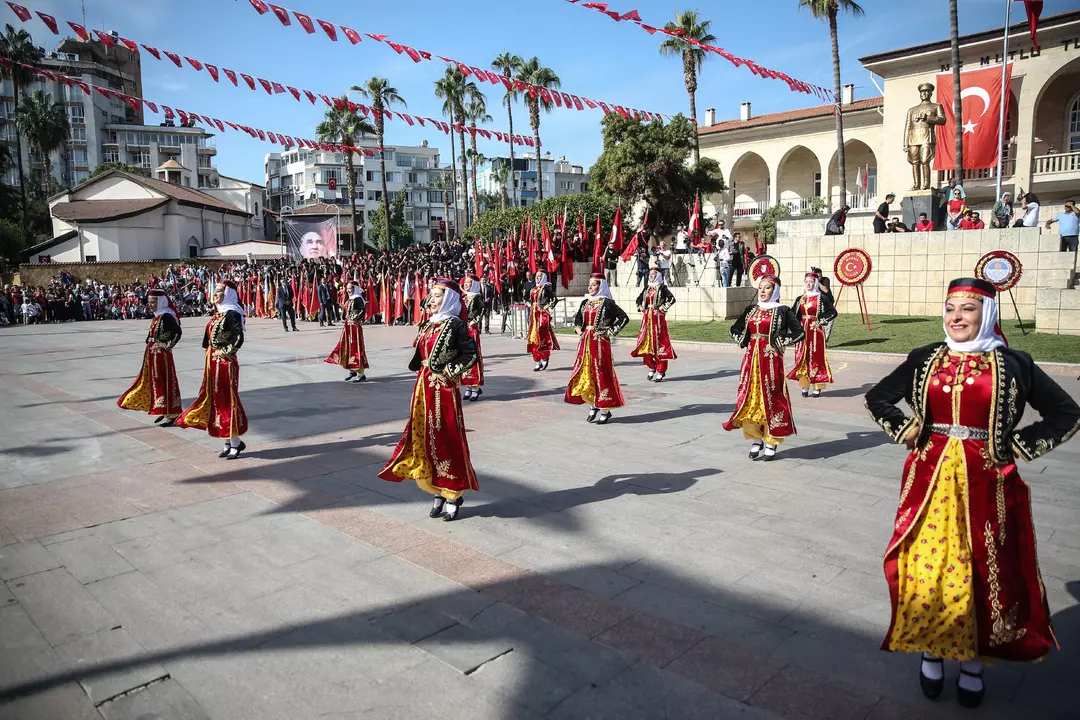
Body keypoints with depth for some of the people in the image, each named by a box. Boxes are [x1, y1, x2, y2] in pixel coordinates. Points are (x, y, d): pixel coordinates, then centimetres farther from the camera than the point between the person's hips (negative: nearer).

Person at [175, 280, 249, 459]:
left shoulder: (232, 313, -14)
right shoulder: (217, 313, 12)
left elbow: (239, 338, -22)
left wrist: (226, 352, -17)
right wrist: (209, 354, 10)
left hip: (226, 363, -9)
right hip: (213, 362, 9)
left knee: (228, 400, -3)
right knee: (217, 399, 12)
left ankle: (236, 443, 7)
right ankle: (229, 442, 21)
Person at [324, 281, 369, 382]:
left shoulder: (358, 299, -11)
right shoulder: (350, 300, 15)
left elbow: (363, 310, -21)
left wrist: (354, 319, -22)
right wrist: (345, 321, 7)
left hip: (355, 327, -9)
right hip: (348, 327, 9)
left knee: (355, 348, -8)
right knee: (347, 348, 12)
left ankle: (361, 374, -3)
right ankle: (352, 371, 24)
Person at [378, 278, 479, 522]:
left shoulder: (455, 324, -9)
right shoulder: (428, 324, 12)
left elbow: (470, 354, -13)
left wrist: (448, 372, -14)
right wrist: (422, 372, 6)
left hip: (444, 390, -7)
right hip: (424, 388, 8)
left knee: (447, 440, 0)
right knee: (425, 440, 10)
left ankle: (453, 496, 12)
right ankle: (438, 493, 23)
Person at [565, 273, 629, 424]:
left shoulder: (607, 302, -7)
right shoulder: (585, 302, 11)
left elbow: (624, 318, -9)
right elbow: (577, 318, 27)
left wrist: (611, 332, -9)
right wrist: (579, 330, 10)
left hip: (601, 343, -6)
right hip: (585, 343, 6)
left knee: (602, 375, -2)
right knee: (584, 375, 7)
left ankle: (605, 410, 7)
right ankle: (592, 406, 22)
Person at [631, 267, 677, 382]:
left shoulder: (662, 288, -2)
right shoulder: (647, 289, 14)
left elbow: (672, 299, -12)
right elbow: (639, 299, 27)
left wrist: (663, 308, -12)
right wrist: (640, 307, 10)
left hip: (658, 318, -6)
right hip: (647, 318, 6)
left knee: (659, 344, -4)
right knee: (645, 343, 3)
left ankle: (661, 371, 2)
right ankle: (651, 367, 19)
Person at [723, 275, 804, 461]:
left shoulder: (782, 311, -3)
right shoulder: (751, 309, 11)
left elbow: (799, 332, -7)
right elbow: (735, 329, 21)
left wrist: (781, 344, -8)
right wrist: (742, 341, 6)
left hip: (771, 360, -5)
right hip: (751, 359, 5)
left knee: (771, 399, -1)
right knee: (750, 398, 5)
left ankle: (771, 443, 7)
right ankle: (756, 439, 17)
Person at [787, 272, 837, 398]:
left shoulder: (822, 298, -2)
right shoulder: (800, 299, 10)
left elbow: (833, 312, -4)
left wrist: (819, 322, -12)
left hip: (816, 332, -4)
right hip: (803, 332, 4)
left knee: (816, 358, -1)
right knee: (802, 358, 3)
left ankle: (817, 387, 5)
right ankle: (804, 386, 10)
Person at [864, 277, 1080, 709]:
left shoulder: (1013, 364, -1)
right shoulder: (924, 361, 5)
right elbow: (876, 398, 15)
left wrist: (1017, 446, -4)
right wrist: (905, 430, 1)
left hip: (986, 486, -1)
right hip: (930, 481, 2)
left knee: (983, 573, 8)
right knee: (926, 568, 4)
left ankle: (973, 663, 28)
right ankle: (932, 652, 26)